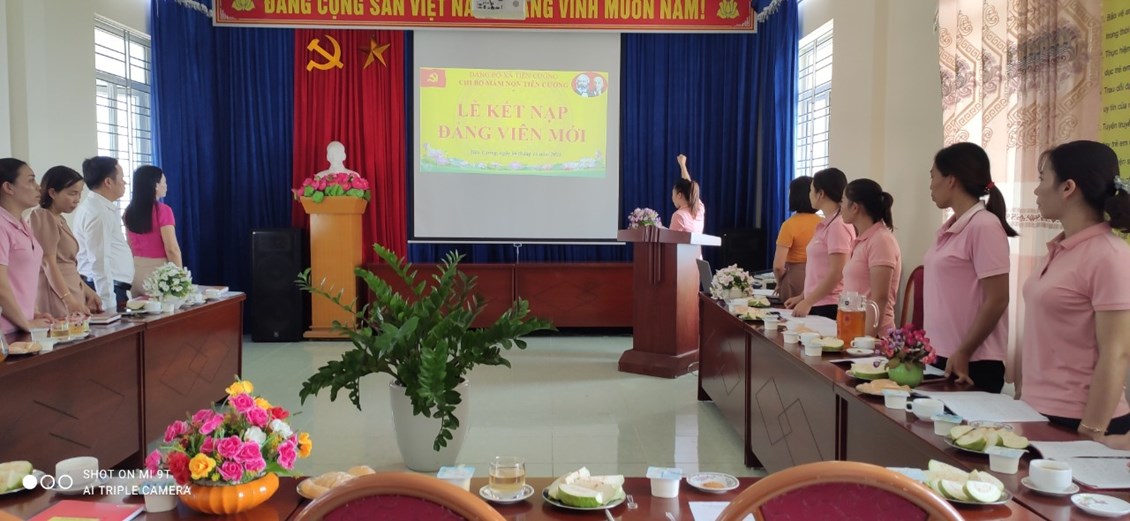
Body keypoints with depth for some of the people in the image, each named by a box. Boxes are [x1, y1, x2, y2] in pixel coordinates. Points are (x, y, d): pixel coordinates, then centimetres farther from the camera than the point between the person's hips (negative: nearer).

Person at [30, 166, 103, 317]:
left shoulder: (60, 220, 19)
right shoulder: (44, 217, -9)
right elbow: (49, 265, -16)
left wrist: (87, 292, 20)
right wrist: (70, 300, -23)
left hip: (71, 292, 9)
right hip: (57, 297, -9)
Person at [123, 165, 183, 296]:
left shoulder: (129, 211, 7)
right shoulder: (162, 210, -12)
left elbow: (130, 247, 14)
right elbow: (172, 249, -15)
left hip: (136, 269, 7)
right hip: (158, 270, -7)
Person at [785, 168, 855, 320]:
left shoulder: (838, 225, -14)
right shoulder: (826, 225, 14)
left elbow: (836, 273, -19)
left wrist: (807, 302, -17)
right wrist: (803, 297, 16)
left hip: (828, 307, -8)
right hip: (817, 304, 8)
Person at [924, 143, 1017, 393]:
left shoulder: (984, 226, -14)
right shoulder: (951, 228, 9)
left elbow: (997, 300, -17)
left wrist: (963, 353, -16)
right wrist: (929, 346, 14)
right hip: (942, 356, 8)